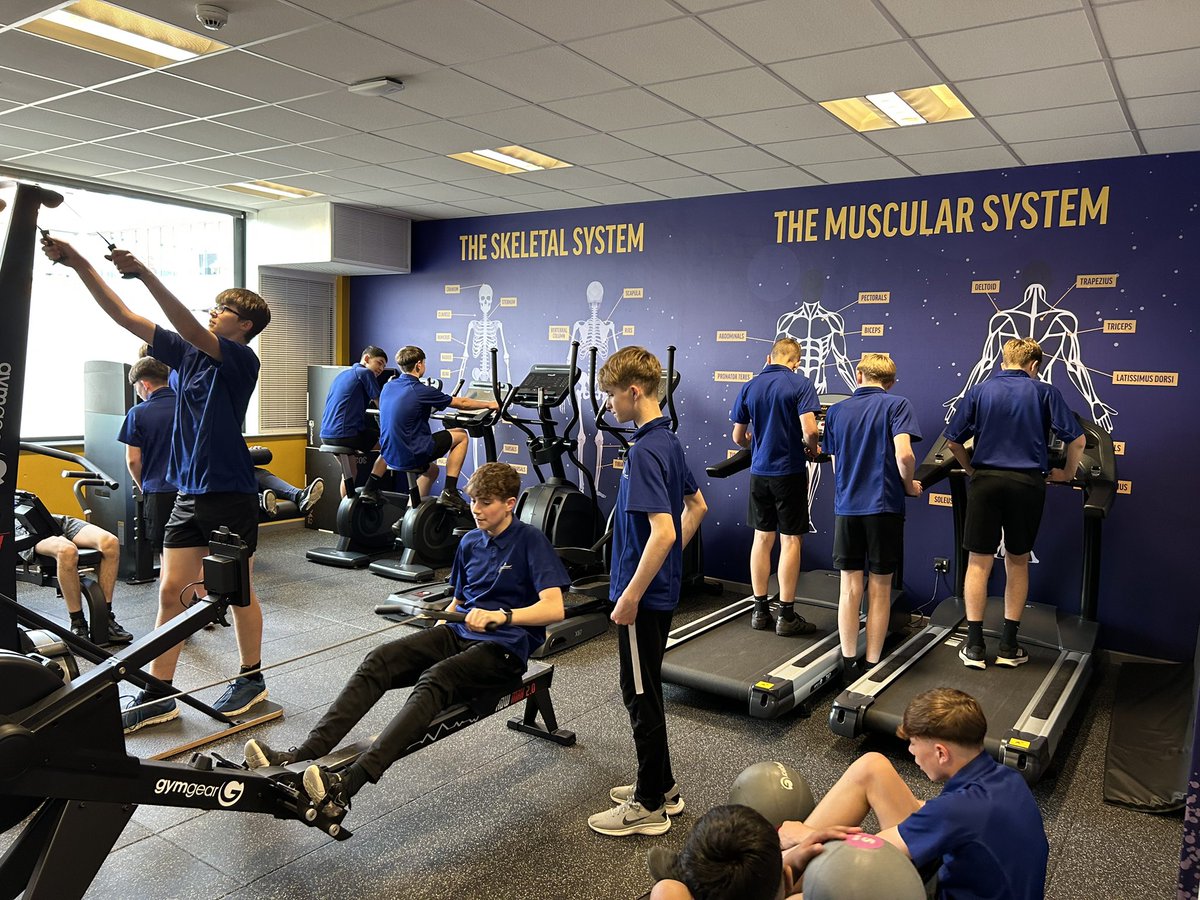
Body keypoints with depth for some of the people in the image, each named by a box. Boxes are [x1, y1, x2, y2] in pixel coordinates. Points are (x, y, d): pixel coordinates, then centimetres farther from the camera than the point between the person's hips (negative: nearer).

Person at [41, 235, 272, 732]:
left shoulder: (242, 360, -9)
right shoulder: (188, 353, 9)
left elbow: (191, 330, -26)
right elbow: (125, 317, 6)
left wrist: (145, 274, -34)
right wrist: (78, 263, -2)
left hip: (230, 493, -6)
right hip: (190, 493, 6)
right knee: (170, 592, 6)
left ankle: (252, 677, 25)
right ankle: (157, 696, 15)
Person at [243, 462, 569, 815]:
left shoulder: (531, 541, -7)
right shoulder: (470, 542, 14)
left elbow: (554, 608, -17)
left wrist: (500, 615, -31)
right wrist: (435, 637, 7)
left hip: (504, 646, -7)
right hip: (459, 633, 7)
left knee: (434, 679, -35)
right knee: (379, 660, -18)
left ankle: (347, 785, -49)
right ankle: (300, 757, -27)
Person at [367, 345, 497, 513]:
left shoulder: (388, 387, 6)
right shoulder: (420, 391, -14)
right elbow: (461, 403, -2)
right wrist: (489, 404, 12)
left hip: (389, 456, 8)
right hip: (411, 457, -8)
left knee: (431, 468, 34)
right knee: (461, 436, 8)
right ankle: (449, 492, 4)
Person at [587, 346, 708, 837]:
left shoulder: (645, 451, -22)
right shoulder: (668, 441, 8)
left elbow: (662, 531, -30)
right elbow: (696, 506, 19)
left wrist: (631, 594, -24)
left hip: (644, 595, -10)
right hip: (662, 587, 10)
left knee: (641, 696, 4)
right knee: (644, 692, 20)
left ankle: (649, 806, 18)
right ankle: (660, 786, 33)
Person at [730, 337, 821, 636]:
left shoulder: (749, 387, 3)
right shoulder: (800, 385, -10)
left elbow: (738, 437, 7)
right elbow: (809, 430, -21)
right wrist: (811, 449, 0)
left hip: (760, 471, 4)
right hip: (790, 472, -4)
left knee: (762, 538, 12)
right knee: (791, 541, 3)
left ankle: (760, 611, 18)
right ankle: (787, 616, 7)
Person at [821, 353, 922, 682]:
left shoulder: (836, 411, 8)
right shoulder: (897, 405, -4)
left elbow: (836, 464, 11)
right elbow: (904, 455, -17)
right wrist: (909, 487, 0)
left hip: (847, 507, 3)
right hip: (884, 508, -3)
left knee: (849, 587, 9)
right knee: (880, 589, 7)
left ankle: (849, 664, 14)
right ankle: (872, 665, 13)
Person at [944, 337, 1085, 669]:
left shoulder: (979, 391, 5)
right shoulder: (1045, 393, 2)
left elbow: (953, 441, 4)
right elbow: (1076, 440, -2)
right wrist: (1067, 473, 14)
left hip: (986, 482, 0)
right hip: (1027, 484, 0)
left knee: (979, 562, 6)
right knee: (1017, 561, 13)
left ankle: (974, 646, 7)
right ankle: (1009, 647, 16)